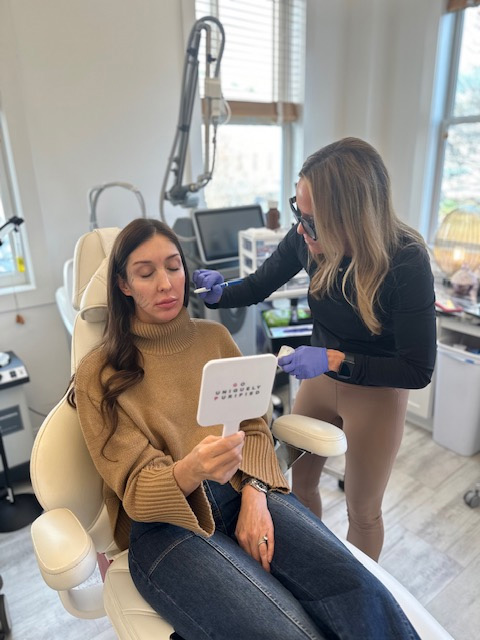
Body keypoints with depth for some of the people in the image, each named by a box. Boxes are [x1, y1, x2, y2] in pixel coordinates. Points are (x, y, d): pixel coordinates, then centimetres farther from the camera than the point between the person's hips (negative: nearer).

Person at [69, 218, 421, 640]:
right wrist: (190, 470, -28)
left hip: (244, 493, 4)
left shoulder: (215, 337, 10)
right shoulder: (99, 375, -1)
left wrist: (254, 493, -11)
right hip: (164, 521, -3)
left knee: (364, 599, -20)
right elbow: (135, 486, -6)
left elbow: (254, 426, 8)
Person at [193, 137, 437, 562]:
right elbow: (258, 287, -3)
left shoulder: (406, 263, -29)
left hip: (377, 393, -4)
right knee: (301, 481, 19)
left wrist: (336, 360, -32)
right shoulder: (307, 239, -18)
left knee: (363, 510, 15)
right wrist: (217, 293, -23)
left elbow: (418, 371, -22)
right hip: (320, 377, 4)